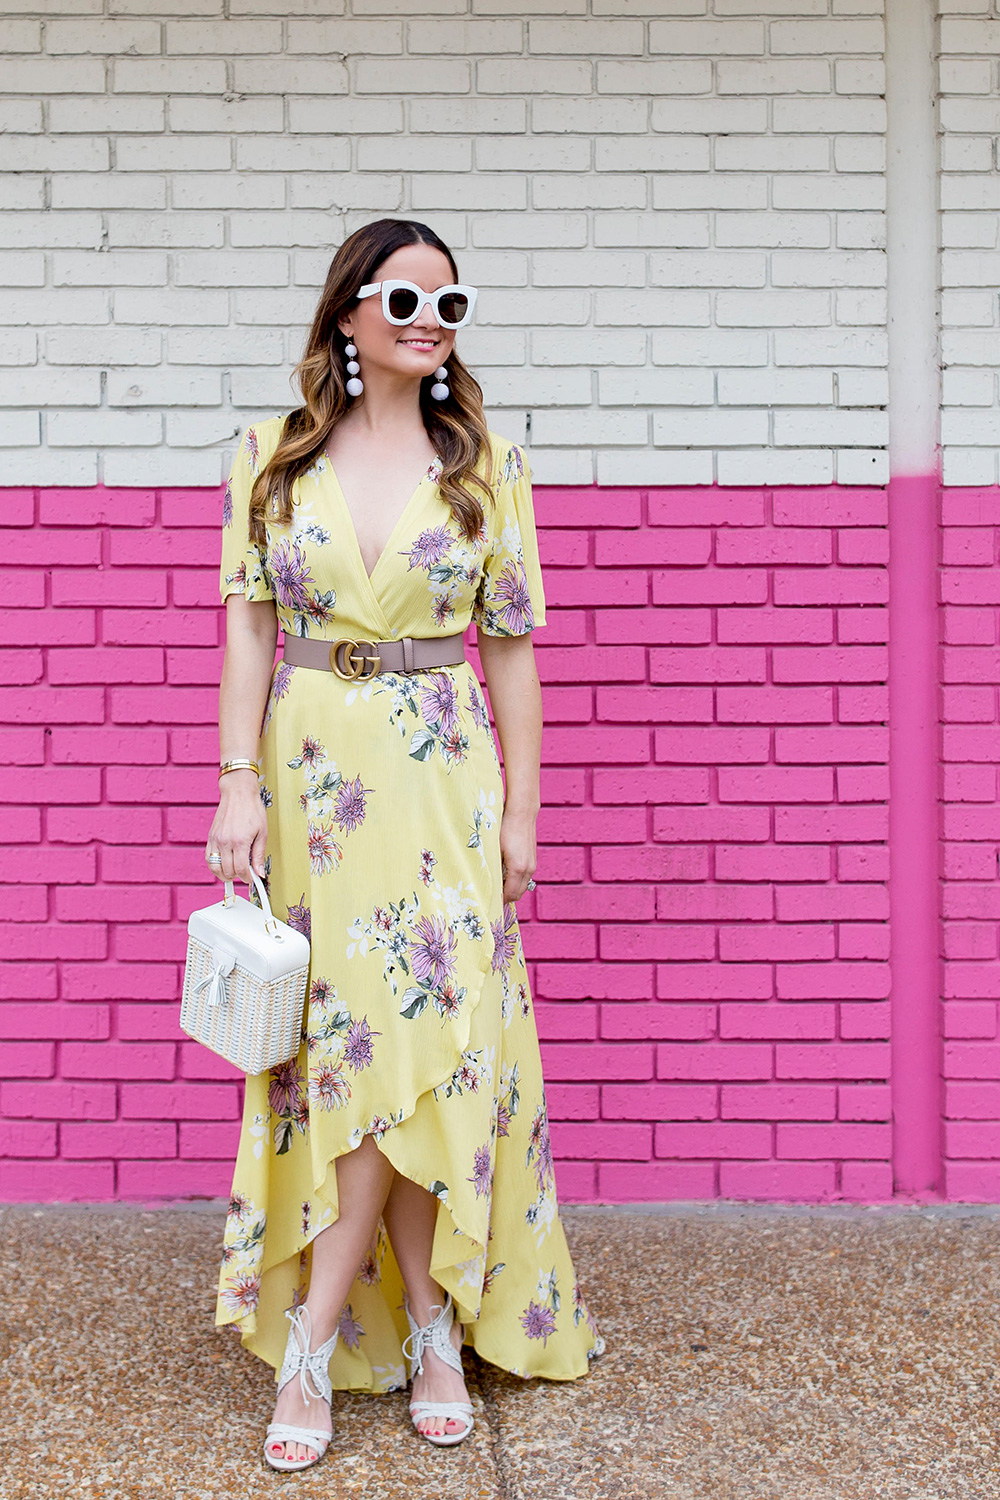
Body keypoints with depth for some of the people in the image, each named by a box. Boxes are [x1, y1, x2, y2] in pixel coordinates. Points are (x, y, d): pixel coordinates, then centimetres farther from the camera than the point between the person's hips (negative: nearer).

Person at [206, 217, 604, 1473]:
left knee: (423, 1041, -6)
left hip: (444, 779, 0)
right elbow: (248, 628, 3)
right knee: (354, 1043, 0)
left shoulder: (487, 462, 3)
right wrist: (239, 785, -6)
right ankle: (432, 1324, 16)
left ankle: (312, 1341, 8)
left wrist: (520, 808, 0)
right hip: (311, 777, 1)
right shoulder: (272, 456, 4)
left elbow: (513, 645, 4)